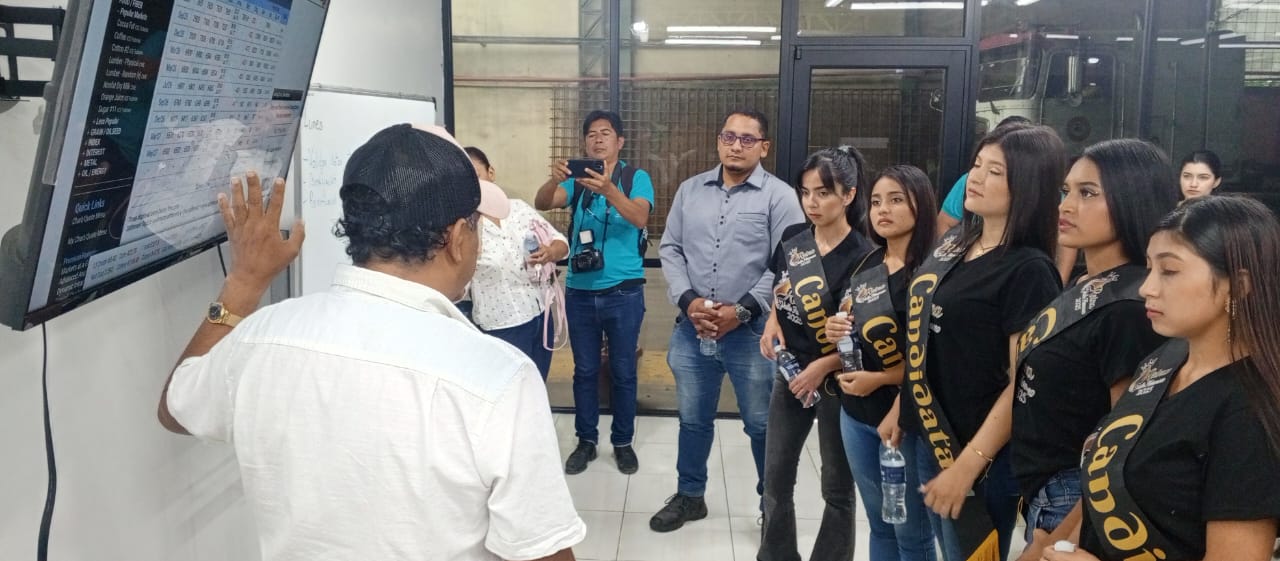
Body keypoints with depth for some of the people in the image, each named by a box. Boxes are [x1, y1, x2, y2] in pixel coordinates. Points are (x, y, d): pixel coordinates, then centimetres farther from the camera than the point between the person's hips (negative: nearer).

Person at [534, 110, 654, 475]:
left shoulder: (636, 178, -3)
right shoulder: (576, 179, 5)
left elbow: (640, 218, -21)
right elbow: (542, 204, -12)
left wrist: (608, 189, -38)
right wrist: (555, 179, -33)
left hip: (623, 291, -2)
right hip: (580, 291, 2)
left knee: (622, 371, 8)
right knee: (584, 370, 12)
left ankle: (623, 442, 23)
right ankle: (586, 440, 25)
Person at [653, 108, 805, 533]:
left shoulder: (779, 195, -5)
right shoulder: (690, 190, 8)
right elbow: (670, 250, 7)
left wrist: (742, 311, -16)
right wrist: (688, 301, -8)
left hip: (753, 331, -3)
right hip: (692, 328, 4)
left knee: (762, 424, 8)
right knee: (693, 419, 16)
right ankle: (689, 496, 34)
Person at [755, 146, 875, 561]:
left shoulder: (862, 256, -18)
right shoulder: (793, 239, -1)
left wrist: (824, 366, -23)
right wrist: (772, 322, -2)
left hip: (836, 381, -6)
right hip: (789, 371, 6)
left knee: (837, 486, 11)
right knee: (776, 477, 16)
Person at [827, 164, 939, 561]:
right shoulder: (866, 267, 8)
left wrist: (880, 379, -19)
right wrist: (836, 332, -2)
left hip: (909, 416, -6)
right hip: (857, 412, 6)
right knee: (879, 523, 18)